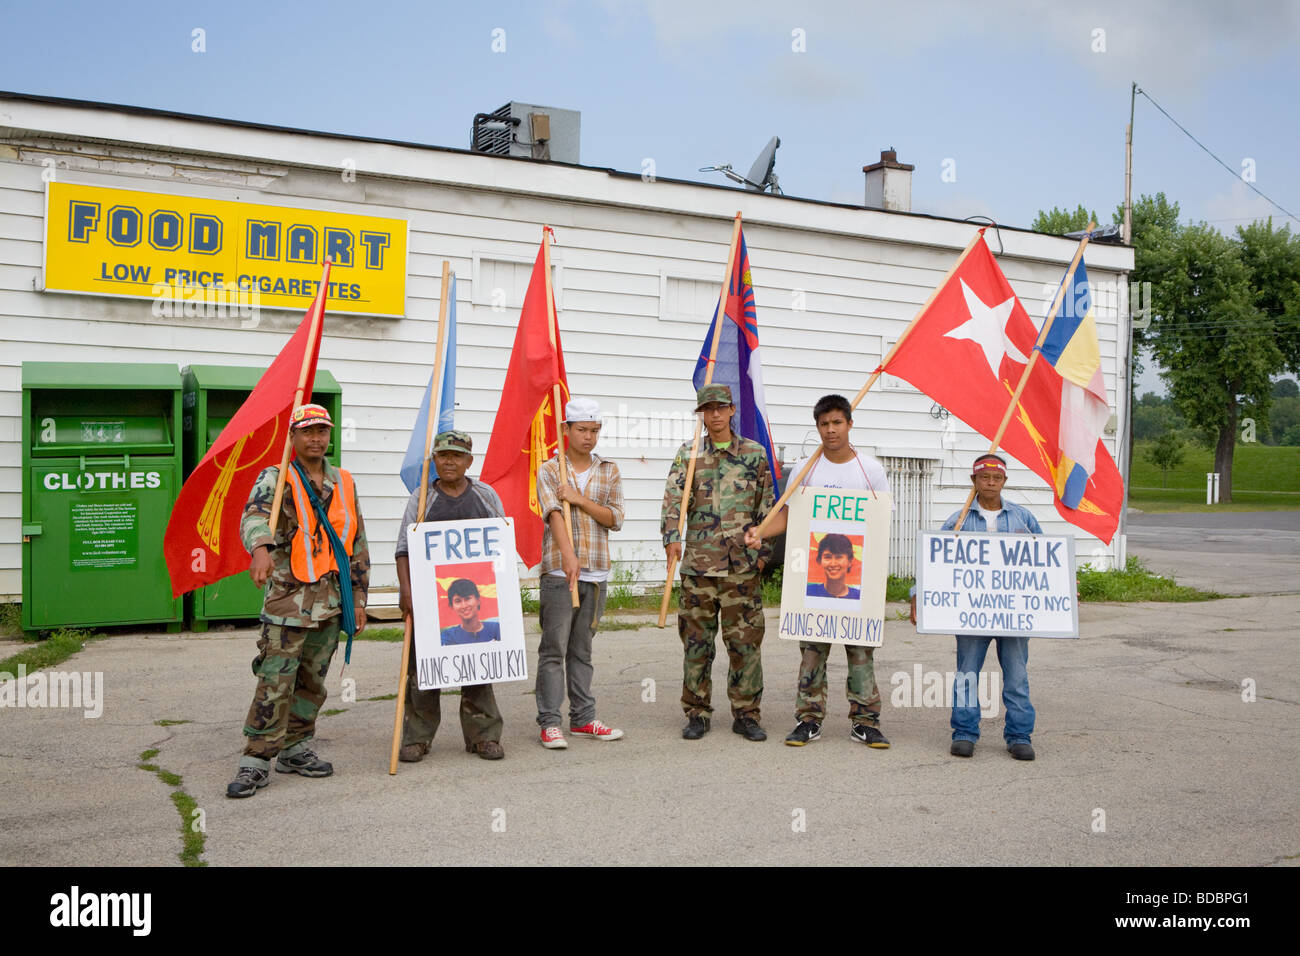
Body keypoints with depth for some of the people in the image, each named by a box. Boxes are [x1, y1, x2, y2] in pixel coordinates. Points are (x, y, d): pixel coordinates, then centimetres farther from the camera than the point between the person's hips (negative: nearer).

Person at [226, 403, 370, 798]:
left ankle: (295, 750, 26)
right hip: (288, 600, -5)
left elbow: (357, 544, 15)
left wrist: (358, 598, 11)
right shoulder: (275, 479, -5)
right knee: (274, 684, -7)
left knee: (313, 682, 13)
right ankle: (256, 762, 1)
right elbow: (255, 515, -27)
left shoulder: (344, 483, 11)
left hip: (332, 600, 5)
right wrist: (261, 548, -49)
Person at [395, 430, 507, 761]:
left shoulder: (486, 495, 10)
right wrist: (406, 590, -10)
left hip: (476, 597, 1)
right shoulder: (421, 497, 6)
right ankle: (416, 738, 10)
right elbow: (404, 547, 2)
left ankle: (482, 736, 13)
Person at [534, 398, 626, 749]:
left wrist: (580, 499, -11)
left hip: (595, 573, 4)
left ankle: (583, 719, 17)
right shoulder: (549, 470, 0)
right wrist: (568, 556, -29)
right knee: (554, 648, -4)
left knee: (582, 648, 11)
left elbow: (615, 519, 2)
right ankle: (549, 722, 0)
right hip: (558, 570, -4)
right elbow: (554, 515, -15)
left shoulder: (609, 472, 11)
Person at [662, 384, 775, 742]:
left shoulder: (755, 453, 7)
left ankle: (746, 714, 13)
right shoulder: (688, 454, 7)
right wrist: (671, 538, -20)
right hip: (698, 562, 0)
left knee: (745, 639, 2)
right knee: (696, 639, 5)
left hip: (743, 564, 0)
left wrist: (763, 550, 4)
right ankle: (697, 714, 15)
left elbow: (766, 506, 10)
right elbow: (673, 498, -5)